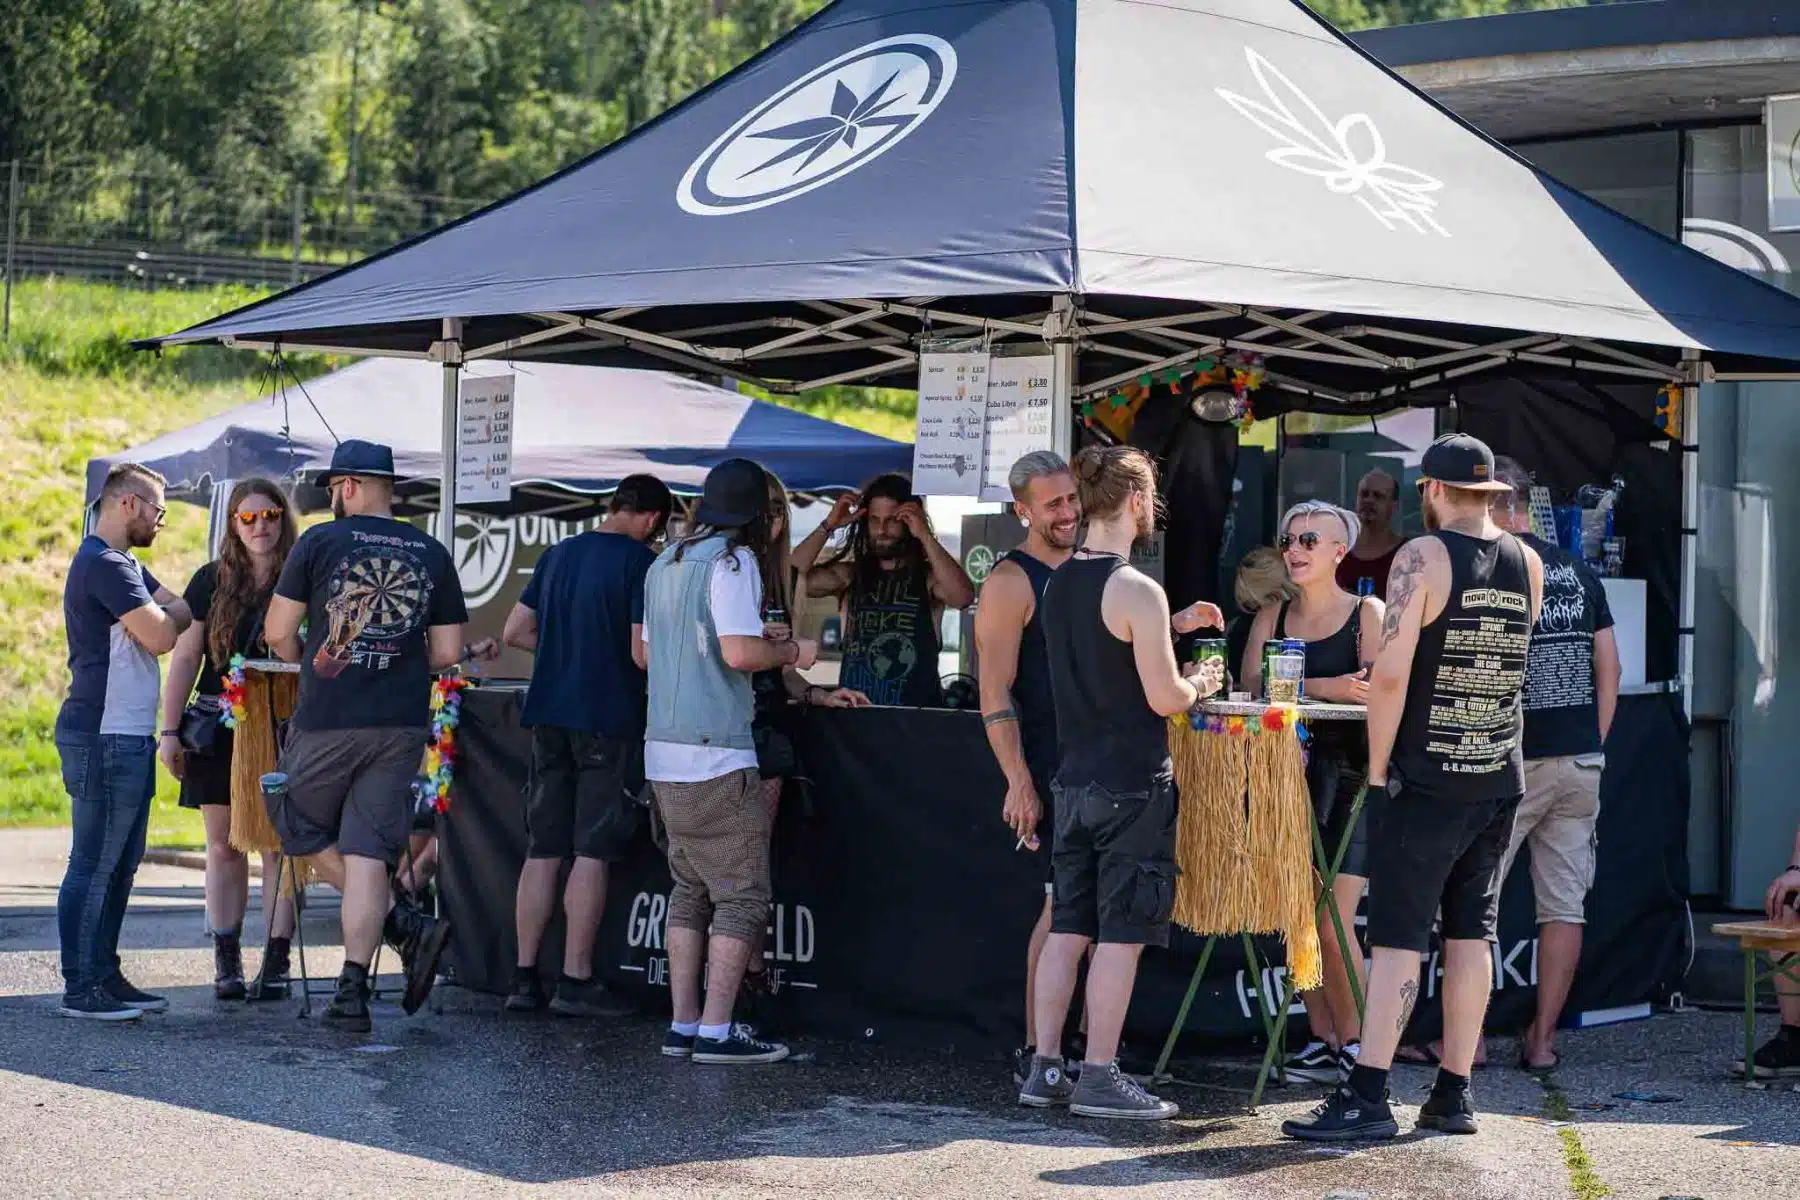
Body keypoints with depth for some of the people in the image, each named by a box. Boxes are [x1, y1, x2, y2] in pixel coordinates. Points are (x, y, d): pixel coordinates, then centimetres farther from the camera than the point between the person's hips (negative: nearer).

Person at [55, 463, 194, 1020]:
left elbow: (179, 609, 15)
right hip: (104, 738, -11)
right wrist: (171, 614, 1)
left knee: (120, 864, 13)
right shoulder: (105, 566, -15)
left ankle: (105, 974, 19)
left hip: (127, 738, 11)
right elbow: (160, 635, -20)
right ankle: (80, 987, -3)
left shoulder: (124, 565, 20)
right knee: (94, 864, -6)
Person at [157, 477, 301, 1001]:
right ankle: (226, 961, 10)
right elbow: (185, 658, 6)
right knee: (224, 846, 5)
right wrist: (170, 730, 1)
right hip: (219, 731, 2)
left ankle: (276, 963, 3)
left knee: (279, 846, -1)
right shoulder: (212, 581, 5)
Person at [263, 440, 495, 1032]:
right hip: (402, 726, 3)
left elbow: (278, 633, -2)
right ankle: (352, 990, -2)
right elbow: (448, 652, 7)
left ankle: (409, 926, 3)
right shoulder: (432, 554, 7)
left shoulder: (320, 542, -3)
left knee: (303, 834, 15)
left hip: (325, 722, -3)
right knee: (366, 853, 5)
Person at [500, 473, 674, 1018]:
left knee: (542, 849, 8)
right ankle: (576, 981, -2)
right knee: (592, 851, -2)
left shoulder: (559, 554, 12)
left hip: (548, 715, 6)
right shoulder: (641, 562, -8)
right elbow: (642, 653, -14)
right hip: (608, 718, -6)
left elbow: (514, 632, 16)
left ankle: (524, 977, 9)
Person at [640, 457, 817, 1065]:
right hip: (716, 754, -8)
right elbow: (740, 651, -20)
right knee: (742, 895, -4)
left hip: (665, 752, 8)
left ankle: (683, 1025, 12)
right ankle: (716, 1031, -8)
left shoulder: (664, 564, 15)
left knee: (691, 889, 14)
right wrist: (791, 651, -1)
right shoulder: (732, 560, -10)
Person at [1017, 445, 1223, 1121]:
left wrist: (1166, 632, 23)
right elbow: (1164, 698, -15)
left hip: (1075, 780, 8)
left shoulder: (1059, 582, 9)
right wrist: (1201, 682, 5)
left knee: (1068, 926, 11)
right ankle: (1099, 1079, 1)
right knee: (1121, 933, -1)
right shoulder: (1138, 590, -15)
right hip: (1132, 784, -8)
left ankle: (1045, 1068, 13)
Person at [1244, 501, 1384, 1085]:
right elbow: (1253, 683, -3)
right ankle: (1323, 1041, 12)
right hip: (1289, 777, 5)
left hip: (1346, 778, -5)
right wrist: (1328, 688, -16)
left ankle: (1353, 1044, 1)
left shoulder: (1367, 613, 1)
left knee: (1332, 919, -10)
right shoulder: (1273, 615, 14)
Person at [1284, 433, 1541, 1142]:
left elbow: (1390, 674, -18)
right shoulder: (1528, 563, 6)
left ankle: (1367, 1098, -8)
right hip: (1501, 783, 6)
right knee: (1471, 935, 10)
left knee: (1397, 938, -6)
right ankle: (1453, 1096, 14)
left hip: (1425, 782, -6)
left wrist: (1377, 765, -8)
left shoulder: (1422, 557, -12)